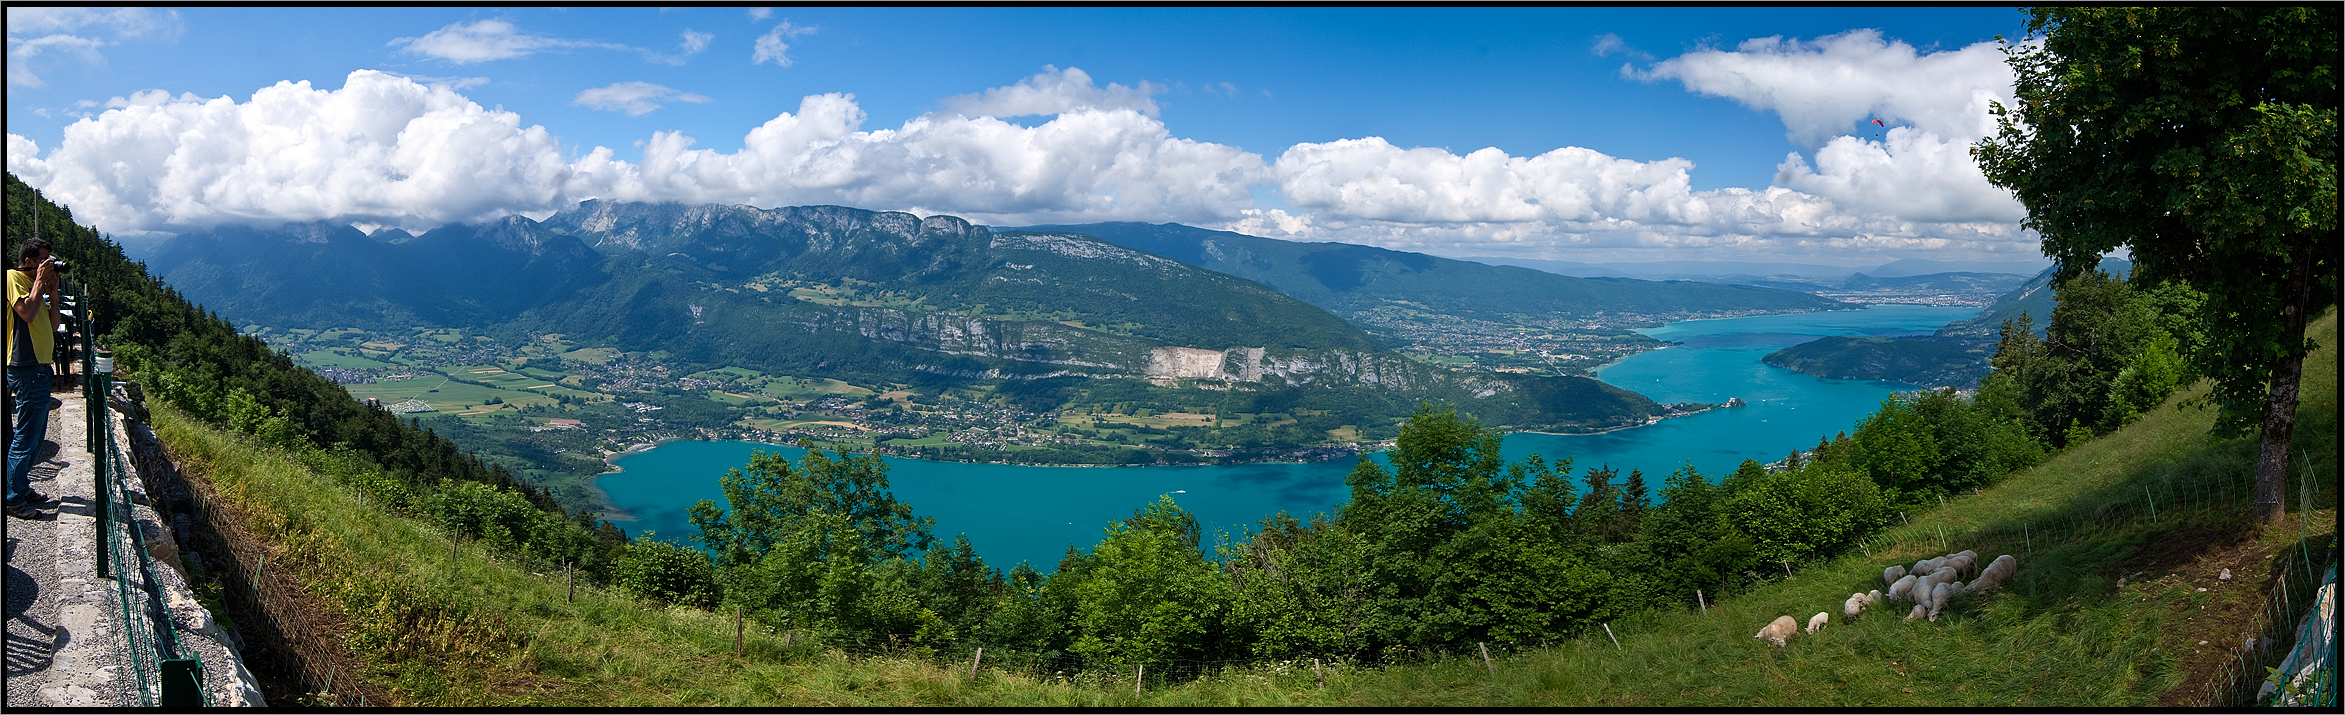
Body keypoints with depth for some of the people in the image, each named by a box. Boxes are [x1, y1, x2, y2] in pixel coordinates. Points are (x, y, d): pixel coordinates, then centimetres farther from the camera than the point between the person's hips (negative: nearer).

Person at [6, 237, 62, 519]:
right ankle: (13, 499, -3)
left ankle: (22, 488, 26)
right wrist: (40, 282, -14)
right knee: (26, 436, -8)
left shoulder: (35, 285, 18)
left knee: (35, 435, 17)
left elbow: (52, 324, 17)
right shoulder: (14, 278, -8)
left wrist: (52, 292, 9)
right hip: (26, 369, -10)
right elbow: (26, 313, -23)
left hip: (39, 368, 10)